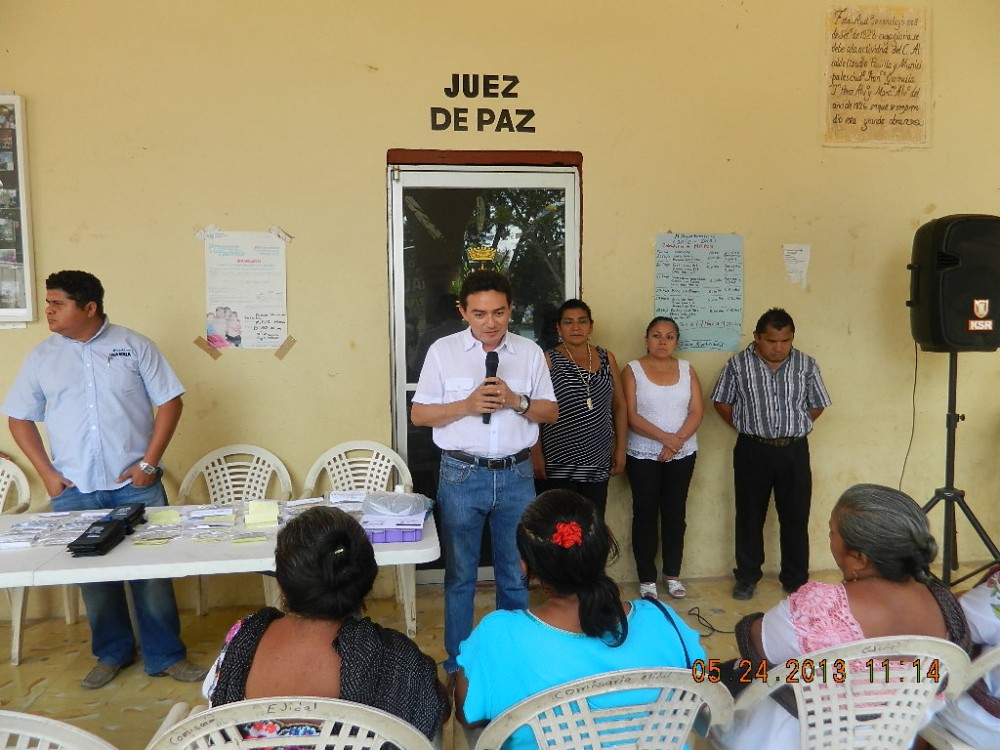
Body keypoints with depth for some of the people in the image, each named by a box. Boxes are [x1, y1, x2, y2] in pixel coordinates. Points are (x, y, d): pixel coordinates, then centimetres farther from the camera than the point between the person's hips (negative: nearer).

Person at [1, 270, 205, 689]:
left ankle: (165, 655, 17)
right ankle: (112, 653, 31)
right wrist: (46, 473, 0)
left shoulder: (133, 346, -1)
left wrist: (149, 462, -9)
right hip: (74, 491, 3)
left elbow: (170, 402, -2)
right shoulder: (41, 357, 7)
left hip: (136, 485, -2)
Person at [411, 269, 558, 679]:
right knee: (460, 575, 10)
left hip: (516, 475, 2)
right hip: (462, 475, -1)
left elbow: (551, 411, 7)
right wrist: (467, 405, -17)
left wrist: (517, 401, -13)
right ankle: (457, 663, 28)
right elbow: (419, 414, -1)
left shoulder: (530, 352, 3)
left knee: (515, 575, 13)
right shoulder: (443, 351, -3)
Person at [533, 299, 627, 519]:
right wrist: (536, 454, -10)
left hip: (598, 462, 4)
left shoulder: (606, 358, 8)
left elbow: (619, 405, 13)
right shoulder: (548, 360, -3)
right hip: (558, 463, -3)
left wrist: (620, 448, 10)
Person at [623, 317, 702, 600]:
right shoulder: (632, 370, -4)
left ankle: (673, 574, 24)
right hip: (643, 456, -3)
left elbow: (697, 411, -1)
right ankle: (646, 578, 15)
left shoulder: (686, 369, 5)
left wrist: (676, 442, -15)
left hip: (682, 455, 3)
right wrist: (665, 437, -20)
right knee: (645, 515, 4)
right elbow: (631, 415, -11)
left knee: (675, 513, 10)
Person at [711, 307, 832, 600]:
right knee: (750, 516, 8)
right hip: (753, 451, -1)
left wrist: (794, 427, 6)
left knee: (796, 517, 8)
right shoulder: (738, 364, -6)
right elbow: (722, 402, 3)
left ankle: (796, 580, 24)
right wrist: (746, 428, 3)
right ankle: (747, 577, 22)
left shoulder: (806, 365, -1)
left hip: (794, 451, 1)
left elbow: (817, 405, 9)